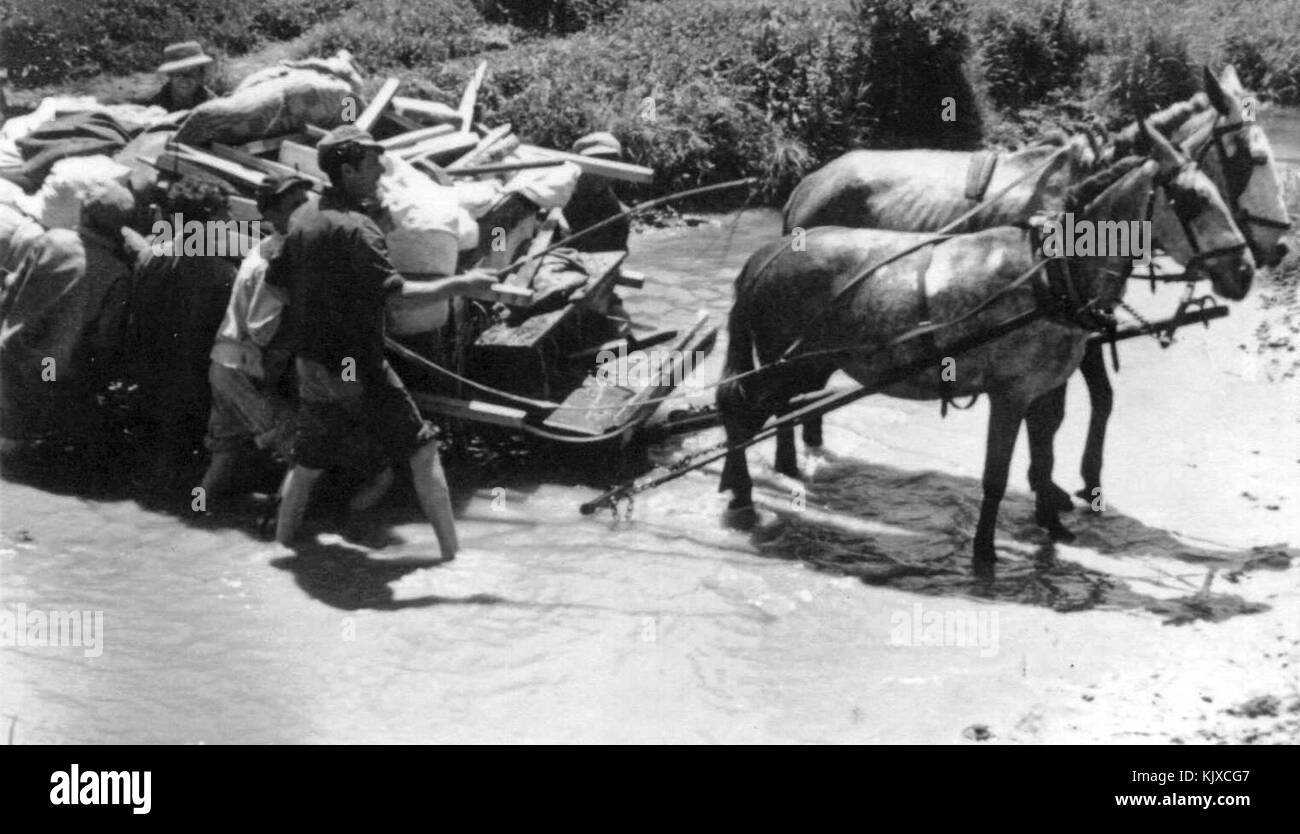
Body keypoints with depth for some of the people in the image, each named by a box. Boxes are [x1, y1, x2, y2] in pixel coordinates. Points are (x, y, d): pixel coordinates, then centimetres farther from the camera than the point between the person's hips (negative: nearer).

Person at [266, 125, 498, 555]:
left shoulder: (302, 218, 6)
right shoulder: (355, 227, -19)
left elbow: (278, 284, 16)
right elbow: (398, 296, -24)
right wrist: (461, 285, -19)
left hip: (312, 365, 8)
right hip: (358, 369, -7)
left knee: (308, 463, 19)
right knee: (422, 450, 0)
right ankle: (452, 552, -1)